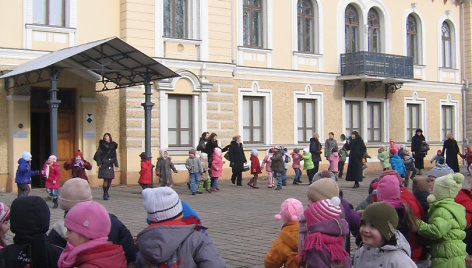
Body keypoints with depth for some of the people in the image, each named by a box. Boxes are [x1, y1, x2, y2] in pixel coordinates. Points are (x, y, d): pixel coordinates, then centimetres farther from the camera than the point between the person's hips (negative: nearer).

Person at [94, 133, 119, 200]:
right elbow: (98, 154, -4)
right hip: (104, 164, -5)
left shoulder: (113, 145, 12)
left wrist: (116, 164, 10)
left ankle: (107, 191, 30)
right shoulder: (102, 145, -1)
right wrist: (99, 163, -13)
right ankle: (105, 194, -2)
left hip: (110, 165, 5)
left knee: (110, 179, 8)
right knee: (106, 179, -11)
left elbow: (114, 156, 16)